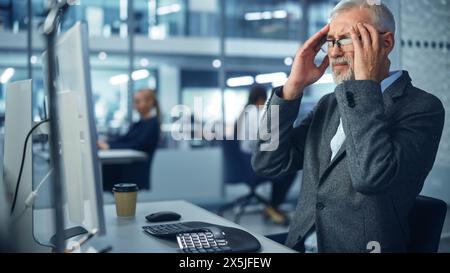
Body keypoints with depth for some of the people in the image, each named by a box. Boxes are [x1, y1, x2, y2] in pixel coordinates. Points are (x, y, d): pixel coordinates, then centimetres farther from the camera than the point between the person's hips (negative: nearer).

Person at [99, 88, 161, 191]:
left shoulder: (152, 124, -7)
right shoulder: (139, 123, 19)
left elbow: (137, 146, -16)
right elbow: (124, 139, 13)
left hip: (138, 167, -7)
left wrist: (110, 146, -19)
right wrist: (105, 143, -3)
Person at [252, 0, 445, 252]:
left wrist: (366, 83, -18)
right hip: (300, 246, 6)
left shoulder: (421, 107, -8)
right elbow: (267, 164, 4)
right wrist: (294, 85, -2)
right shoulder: (330, 103, 11)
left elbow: (371, 177, -25)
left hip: (360, 247, -5)